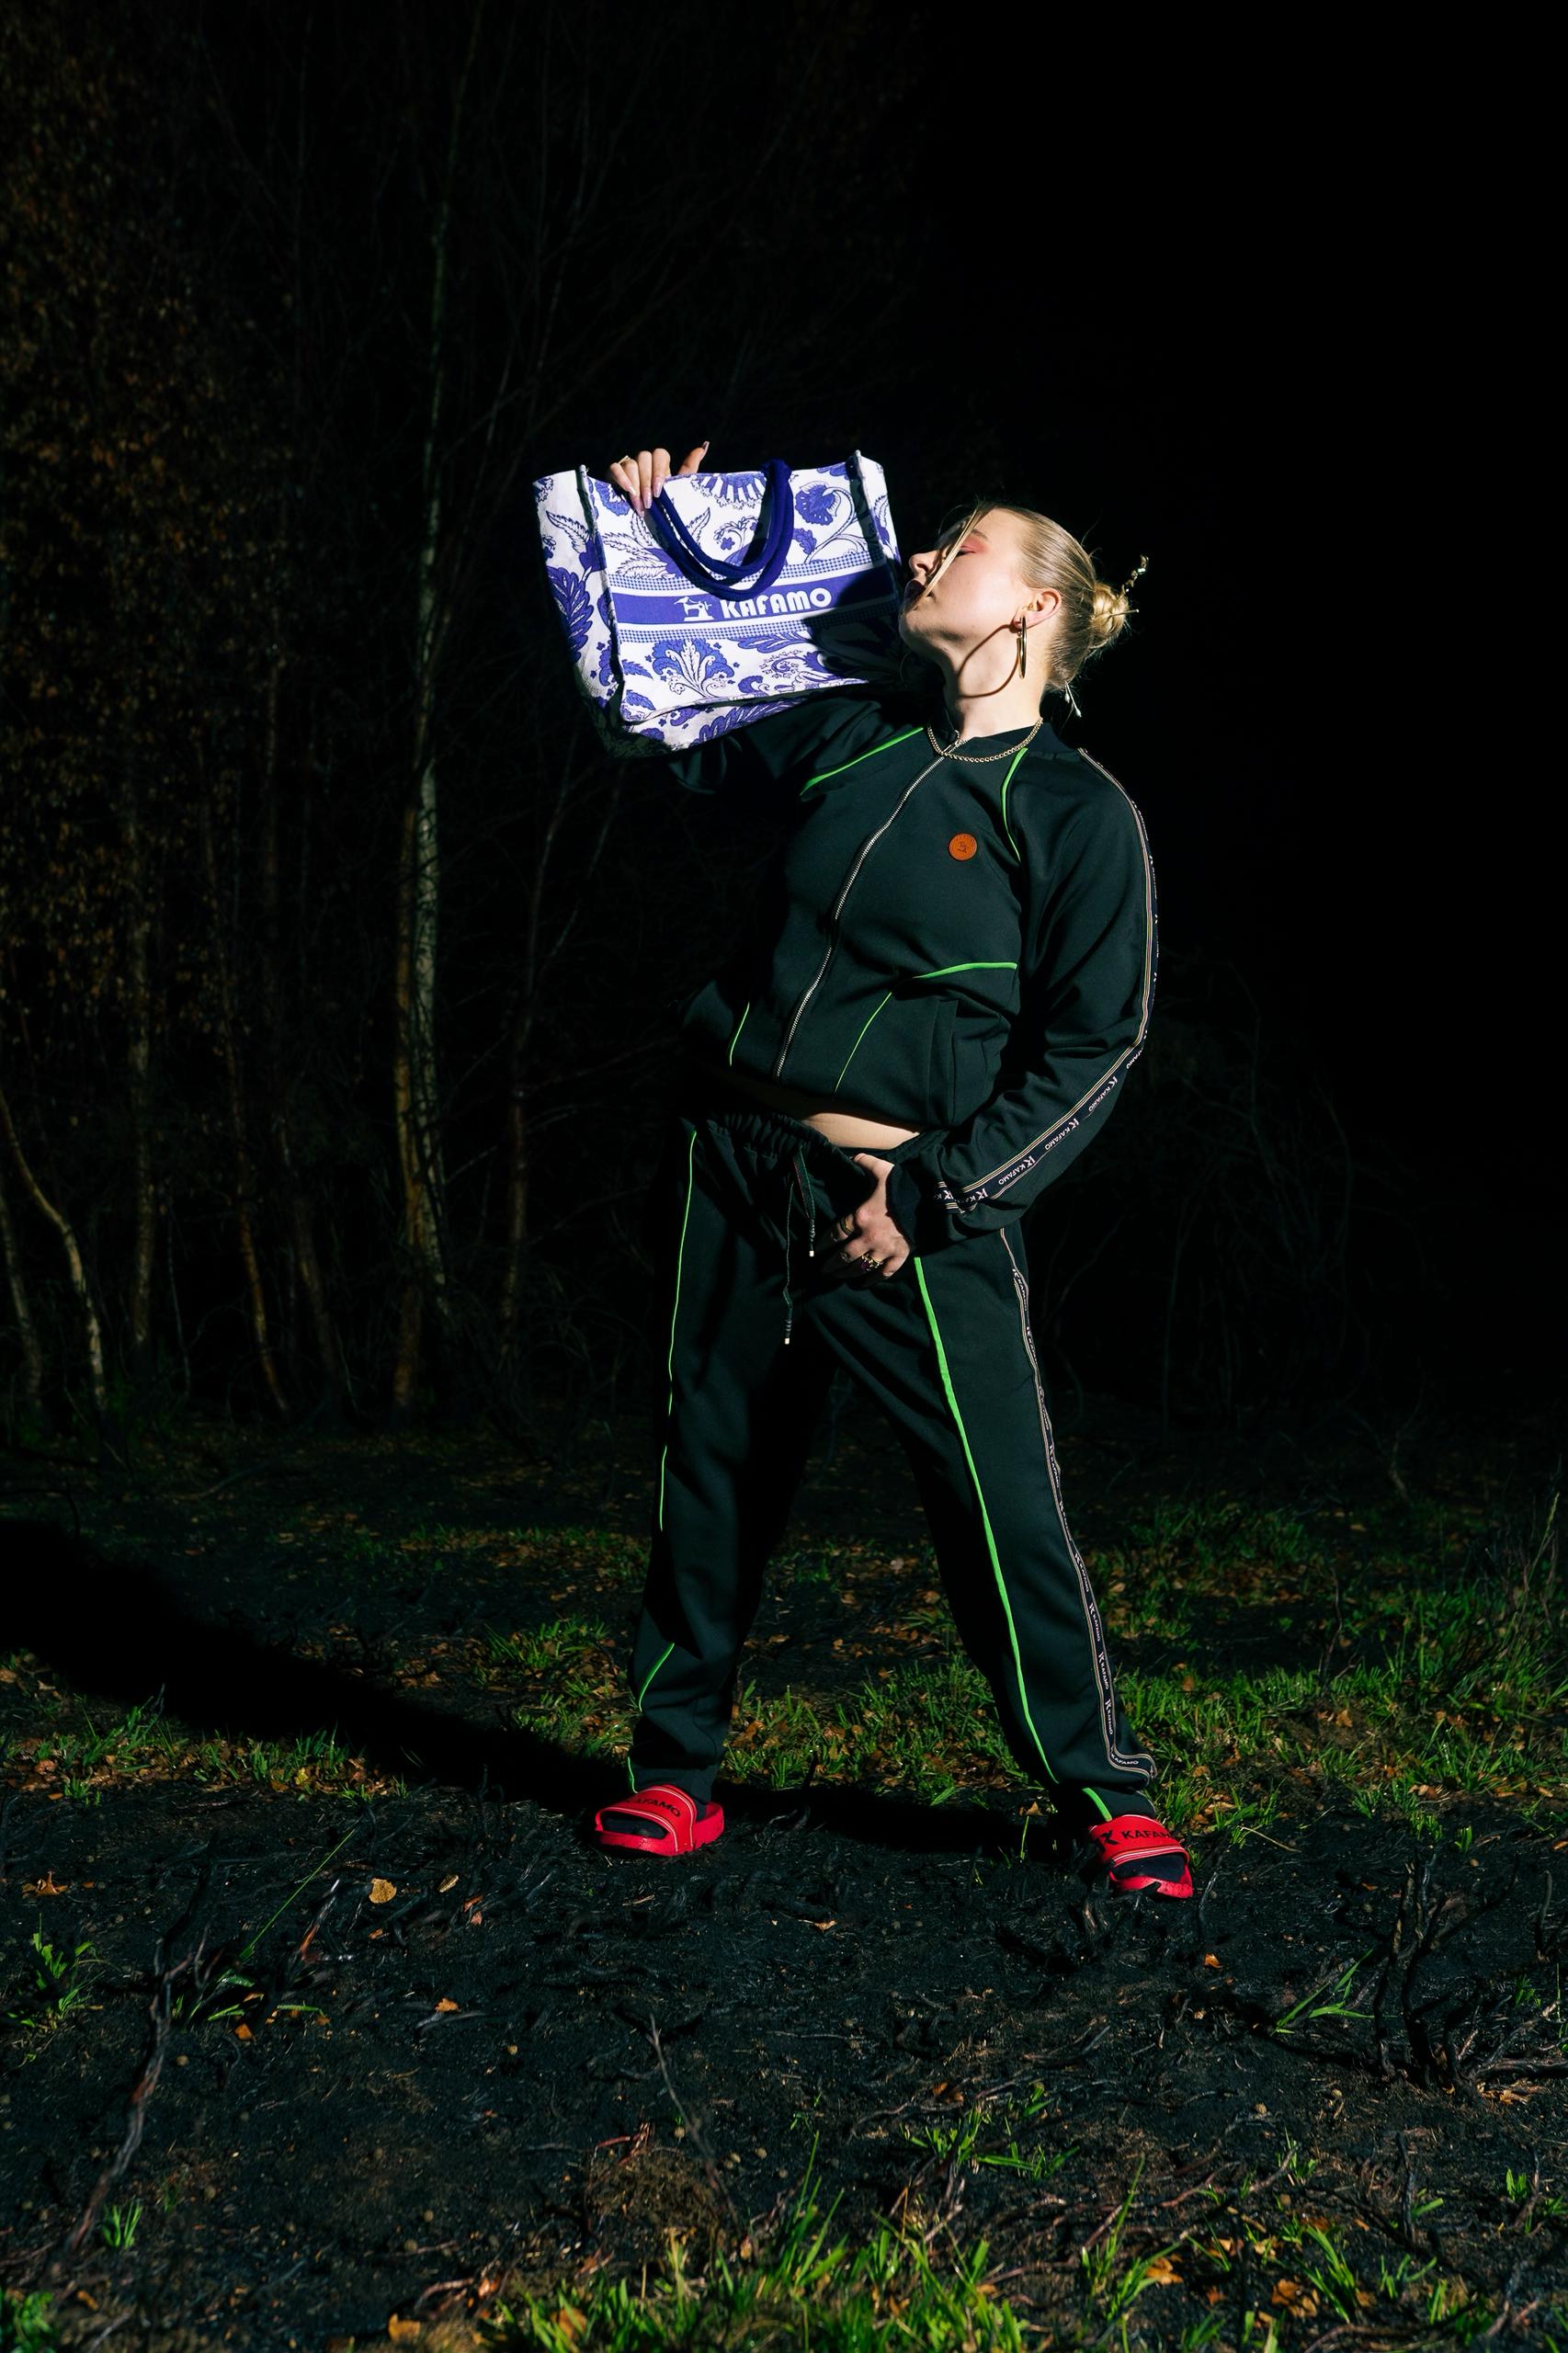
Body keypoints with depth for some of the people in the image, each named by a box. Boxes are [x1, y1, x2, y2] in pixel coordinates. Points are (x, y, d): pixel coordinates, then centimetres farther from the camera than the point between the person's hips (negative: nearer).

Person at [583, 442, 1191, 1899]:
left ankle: (1102, 1795, 12)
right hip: (733, 1168, 5)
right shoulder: (851, 736, 11)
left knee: (1002, 1506, -5)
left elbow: (1091, 1051, -8)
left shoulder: (1079, 814, -4)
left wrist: (929, 1198, -14)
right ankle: (674, 1771, 25)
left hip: (913, 1205, -5)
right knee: (709, 1483, 10)